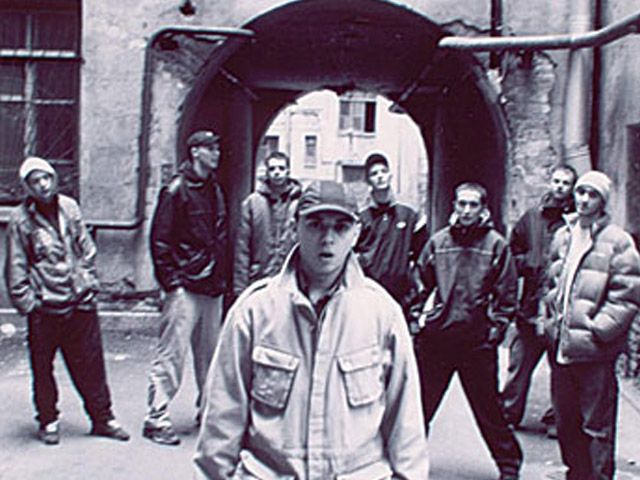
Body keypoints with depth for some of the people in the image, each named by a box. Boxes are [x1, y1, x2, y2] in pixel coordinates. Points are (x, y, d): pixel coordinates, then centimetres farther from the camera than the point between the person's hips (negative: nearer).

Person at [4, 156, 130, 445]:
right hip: (44, 308, -2)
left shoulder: (69, 207, 7)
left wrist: (89, 285, 8)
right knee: (42, 368, 7)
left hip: (80, 303, 2)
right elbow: (16, 267, 0)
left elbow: (87, 250, 13)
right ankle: (48, 421, 23)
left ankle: (102, 417, 17)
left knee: (91, 364, 6)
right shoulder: (20, 219, -1)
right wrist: (26, 301, -6)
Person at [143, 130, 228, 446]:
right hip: (185, 287, -7)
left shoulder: (214, 190, 14)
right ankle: (156, 419, 3)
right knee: (172, 353, -5)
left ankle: (207, 411, 26)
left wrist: (222, 277, 13)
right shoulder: (177, 190, -7)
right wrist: (171, 282, -13)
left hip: (212, 287, 7)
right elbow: (160, 239, -10)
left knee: (209, 354, 13)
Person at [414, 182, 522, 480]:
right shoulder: (438, 241, 7)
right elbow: (421, 282, 16)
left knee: (488, 407, 5)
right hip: (435, 338, 3)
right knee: (421, 402, 10)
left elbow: (507, 295, 2)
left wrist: (496, 329, -2)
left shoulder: (496, 245, 1)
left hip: (477, 342, -2)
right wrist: (420, 314, 10)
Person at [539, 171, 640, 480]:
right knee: (565, 422, 16)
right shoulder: (562, 237, 12)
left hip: (595, 352, -6)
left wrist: (596, 330, -14)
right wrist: (549, 321, 11)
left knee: (597, 426, 0)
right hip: (560, 347, 6)